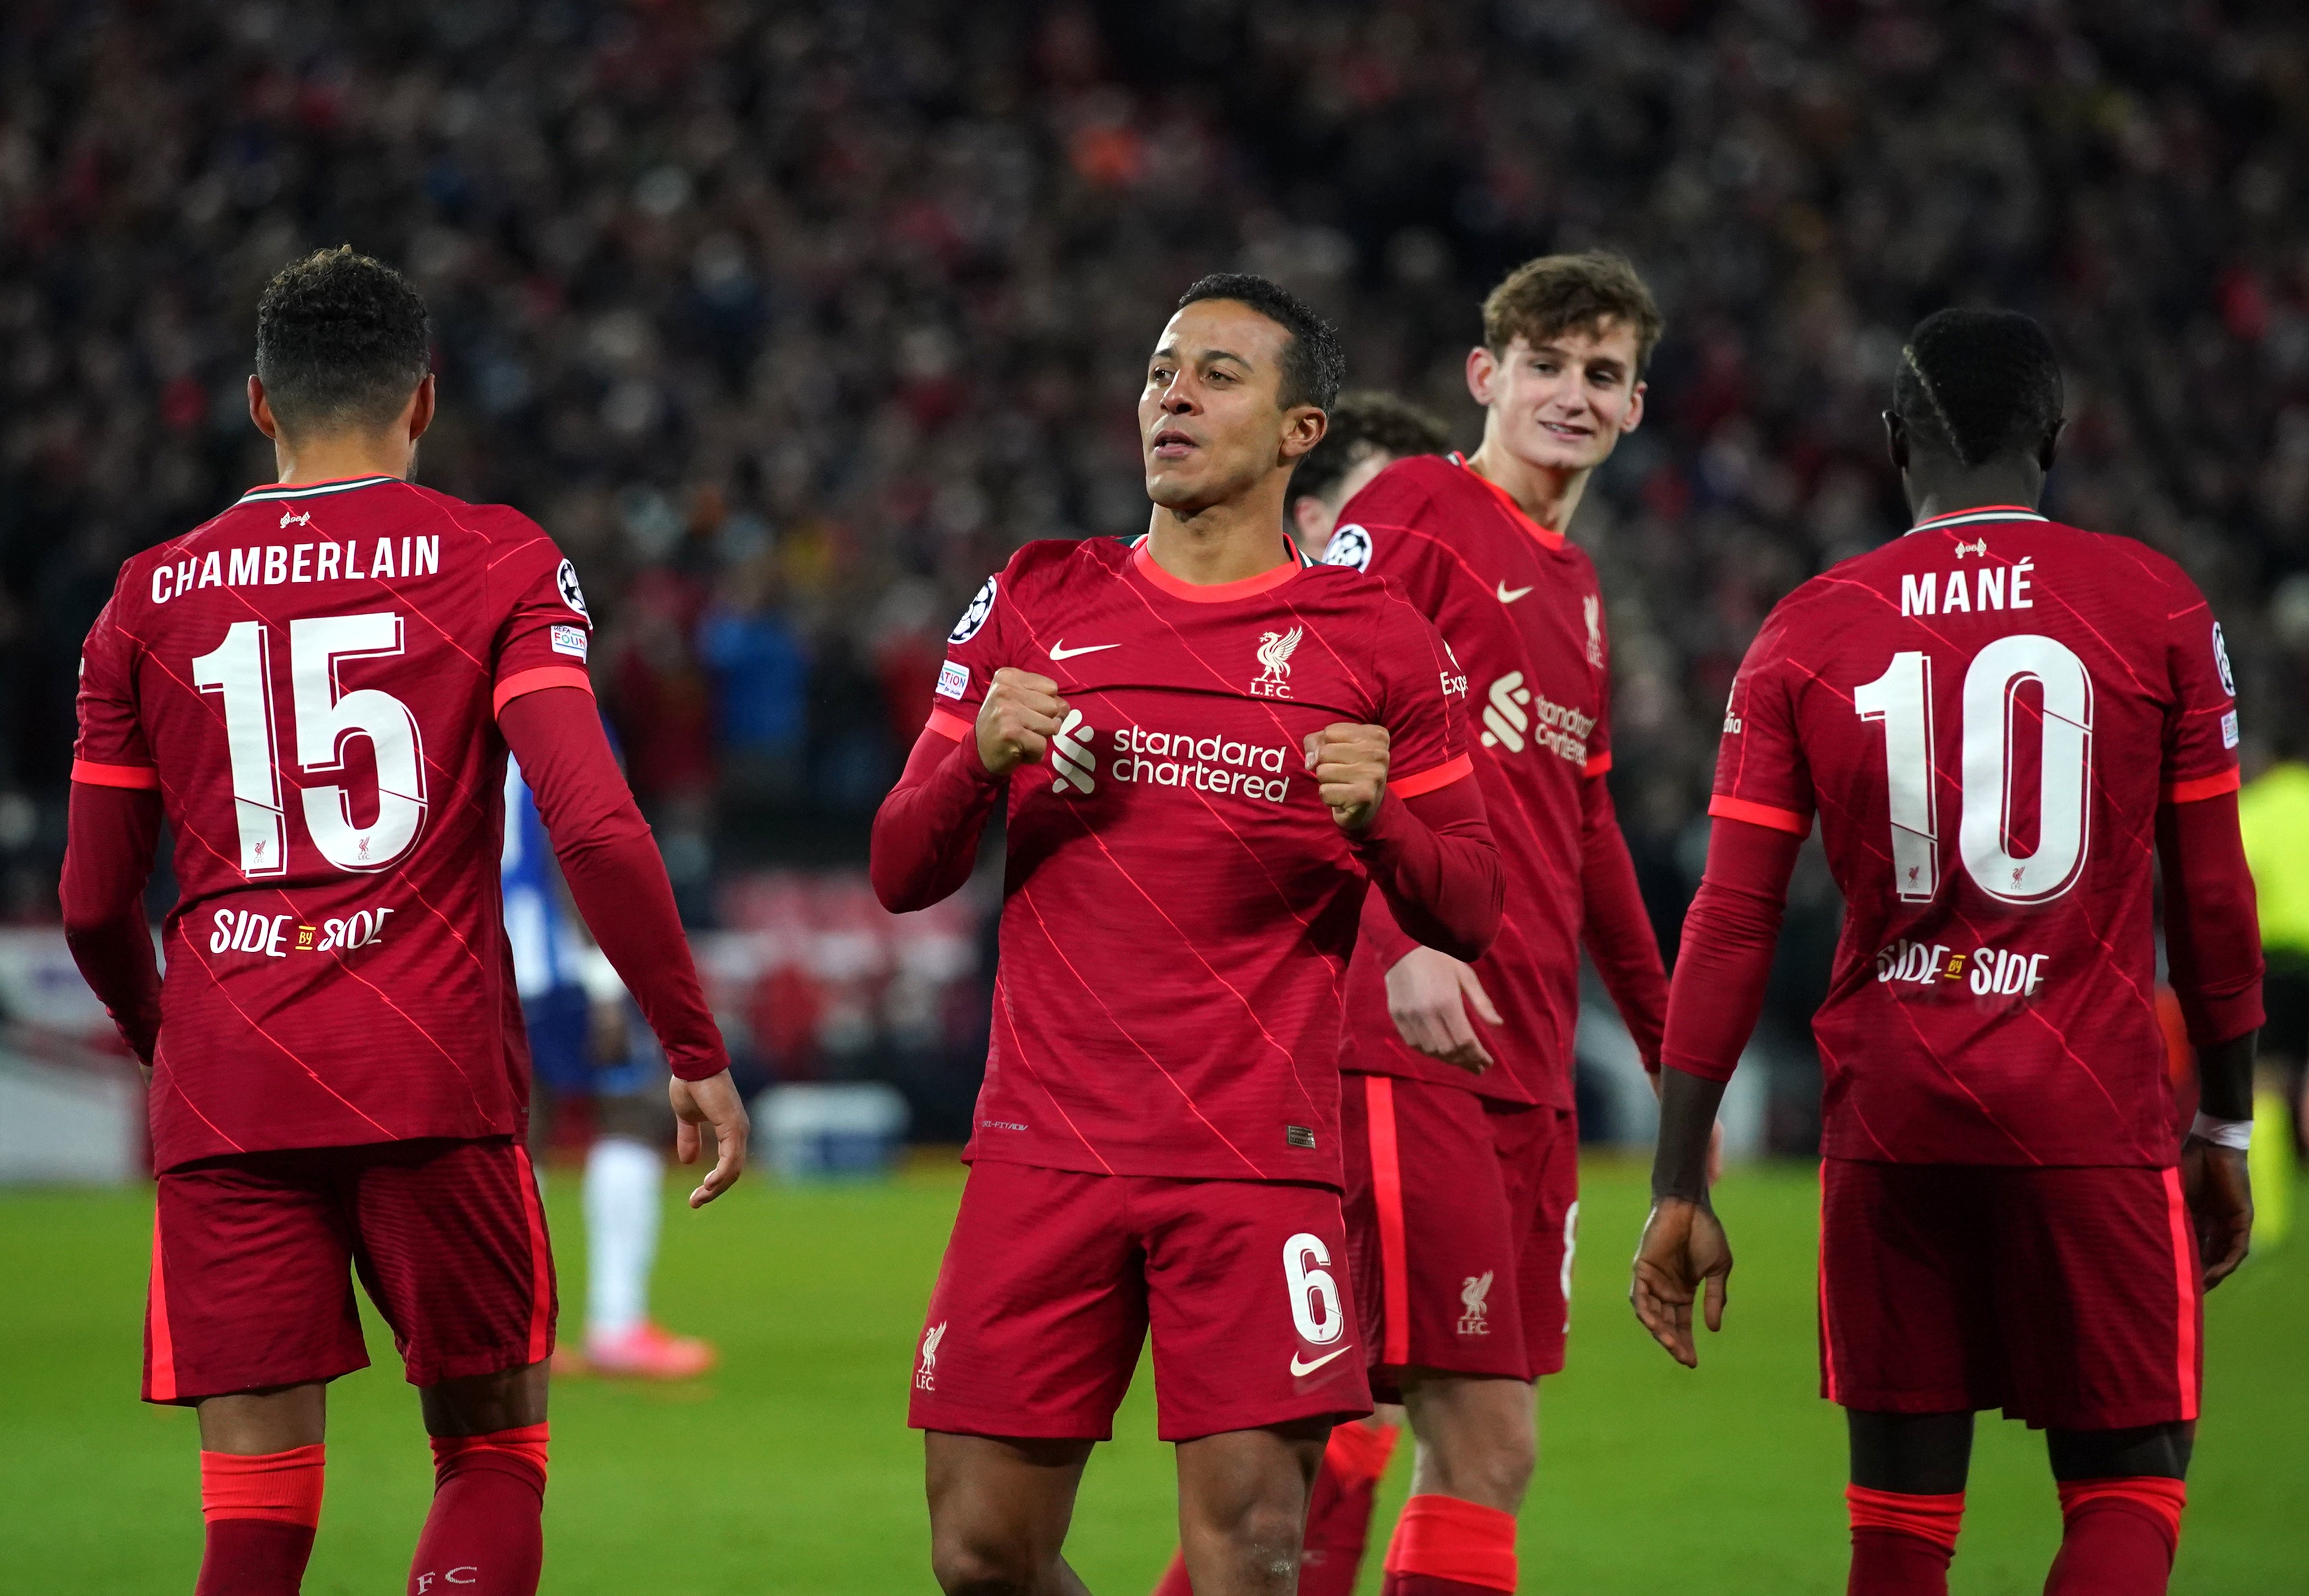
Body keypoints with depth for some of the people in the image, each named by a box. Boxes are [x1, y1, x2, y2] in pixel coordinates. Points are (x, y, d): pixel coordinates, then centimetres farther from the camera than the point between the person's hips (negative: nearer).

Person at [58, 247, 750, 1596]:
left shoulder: (154, 599, 11)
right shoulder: (499, 564, 3)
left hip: (224, 1095, 2)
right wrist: (698, 1051, -3)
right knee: (495, 1446, 13)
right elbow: (595, 827, -9)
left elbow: (95, 905, 13)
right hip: (434, 1078, -2)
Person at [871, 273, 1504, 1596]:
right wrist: (981, 756, -8)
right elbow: (905, 876, 12)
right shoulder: (1037, 603, 12)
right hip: (1045, 1149, 2)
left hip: (1257, 1162, -2)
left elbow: (1469, 917, 7)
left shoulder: (1373, 641, 5)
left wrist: (1379, 820, -14)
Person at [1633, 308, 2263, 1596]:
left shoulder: (1809, 634, 4)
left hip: (1889, 1117, 2)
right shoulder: (2155, 608, 0)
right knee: (2128, 1485, 5)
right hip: (2091, 1113, -2)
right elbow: (2211, 901, 4)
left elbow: (1733, 925, 0)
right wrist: (2228, 1132, 15)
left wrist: (1680, 1186, 3)